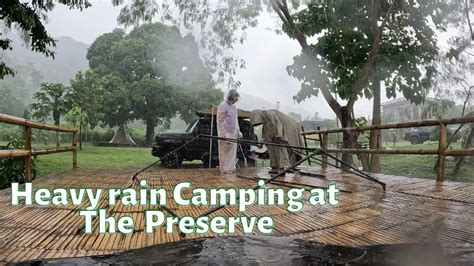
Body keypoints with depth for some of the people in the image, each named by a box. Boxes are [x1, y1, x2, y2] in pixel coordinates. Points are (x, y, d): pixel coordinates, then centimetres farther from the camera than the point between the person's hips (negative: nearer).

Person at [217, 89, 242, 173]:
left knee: (233, 151, 10)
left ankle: (231, 167, 18)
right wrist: (224, 135, -19)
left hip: (233, 133, 8)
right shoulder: (222, 106, -12)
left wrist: (238, 131, 16)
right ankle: (225, 168, 5)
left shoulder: (234, 107, 14)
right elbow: (220, 122, -15)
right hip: (226, 133, -8)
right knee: (225, 152, -2)